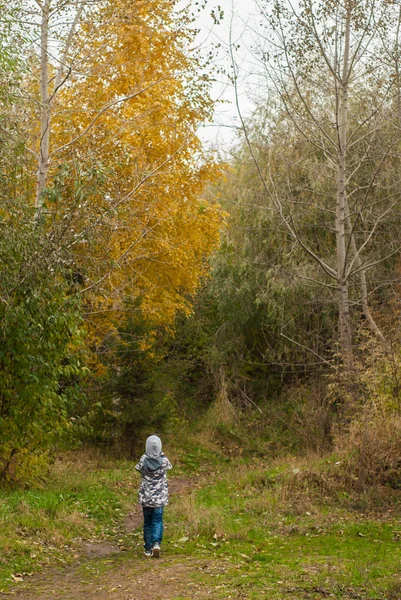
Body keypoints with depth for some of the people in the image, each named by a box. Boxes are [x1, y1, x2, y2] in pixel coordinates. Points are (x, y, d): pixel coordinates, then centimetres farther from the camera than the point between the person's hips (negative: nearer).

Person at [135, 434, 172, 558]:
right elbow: (169, 466, 12)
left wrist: (147, 455, 4)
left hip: (146, 496, 1)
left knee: (147, 522, 12)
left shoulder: (144, 460, -11)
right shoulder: (163, 460, -10)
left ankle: (148, 549, 15)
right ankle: (156, 543, -17)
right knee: (157, 521, 5)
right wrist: (161, 454, 10)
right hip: (160, 496, 0)